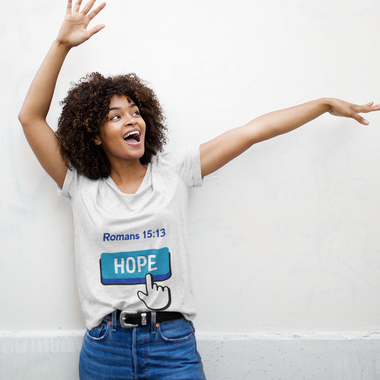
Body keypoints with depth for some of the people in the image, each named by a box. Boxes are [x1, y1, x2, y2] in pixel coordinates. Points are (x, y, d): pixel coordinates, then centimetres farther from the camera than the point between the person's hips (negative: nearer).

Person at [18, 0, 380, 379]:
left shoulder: (173, 171, 2)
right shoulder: (80, 184, 1)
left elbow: (251, 131, 1)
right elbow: (31, 117, -3)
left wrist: (327, 103, 7)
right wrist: (62, 44, -8)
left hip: (173, 344, 0)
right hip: (104, 347, 0)